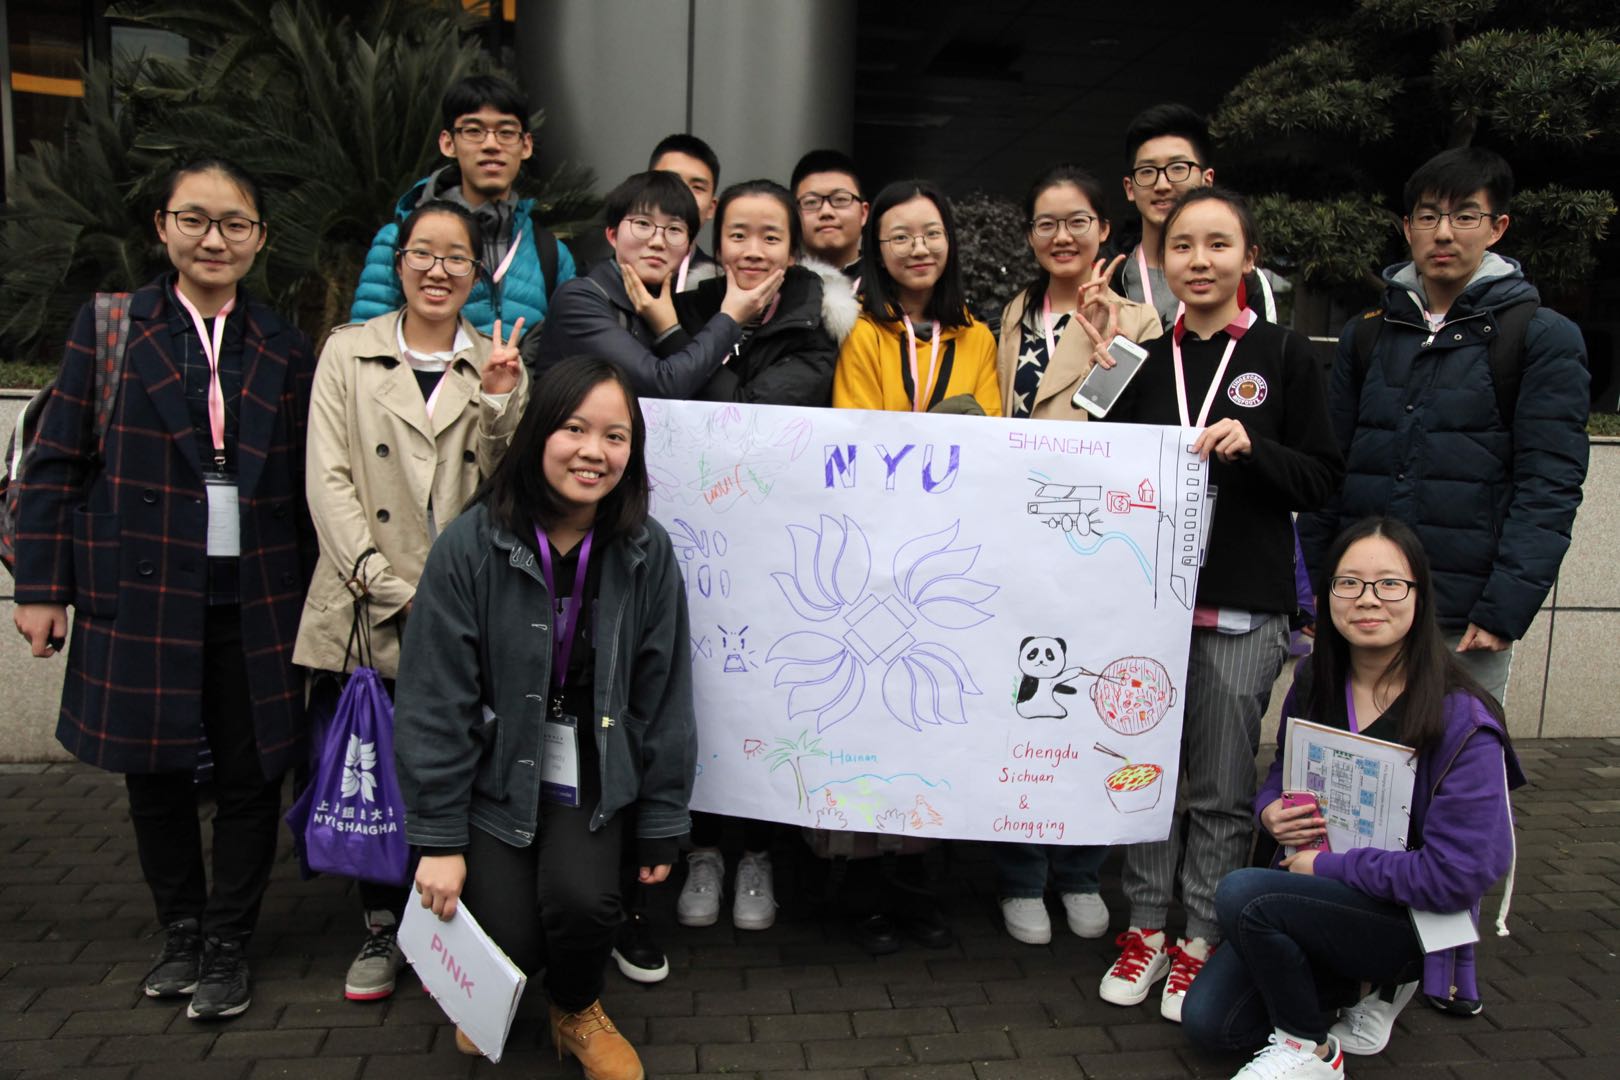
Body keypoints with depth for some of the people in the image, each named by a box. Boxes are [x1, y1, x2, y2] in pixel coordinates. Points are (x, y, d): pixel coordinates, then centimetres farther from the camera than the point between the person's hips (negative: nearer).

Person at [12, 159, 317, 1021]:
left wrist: (311, 603, 6)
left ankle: (227, 948, 23)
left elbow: (305, 485, 9)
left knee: (249, 777, 5)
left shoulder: (283, 350, 7)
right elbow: (54, 465, 3)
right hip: (143, 596, 0)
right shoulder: (108, 327, 3)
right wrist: (41, 587, -2)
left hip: (255, 605, 1)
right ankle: (181, 935, 31)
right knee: (157, 774, 11)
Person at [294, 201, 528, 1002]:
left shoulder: (500, 364, 11)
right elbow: (328, 479, 0)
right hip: (367, 613, 0)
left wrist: (498, 402, -12)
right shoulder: (348, 352, 8)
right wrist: (389, 589, -9)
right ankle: (382, 929, 23)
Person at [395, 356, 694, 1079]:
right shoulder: (470, 545, -15)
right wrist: (438, 839, -9)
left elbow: (663, 696, 0)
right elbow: (435, 700, -11)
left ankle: (577, 1012, 15)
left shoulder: (647, 553, -8)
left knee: (581, 900, -22)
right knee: (511, 943, -14)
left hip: (590, 777, 2)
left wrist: (662, 824, 4)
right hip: (493, 772, -1)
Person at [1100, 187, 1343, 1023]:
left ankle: (1202, 940, 21)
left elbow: (1324, 480, -2)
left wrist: (1251, 449, -17)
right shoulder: (1144, 357, 10)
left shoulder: (1284, 356, 1)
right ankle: (1147, 930, 25)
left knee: (1221, 788, 6)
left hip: (1242, 608, -3)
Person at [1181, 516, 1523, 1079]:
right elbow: (1282, 772, 15)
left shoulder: (1461, 720, -21)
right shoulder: (1314, 681, -2)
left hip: (1410, 921, -6)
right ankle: (1362, 988, 16)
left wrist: (1325, 864, -19)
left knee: (1242, 894, -30)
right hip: (1323, 891, 6)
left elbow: (1460, 873, -23)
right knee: (1207, 1019, -5)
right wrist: (1271, 811, -9)